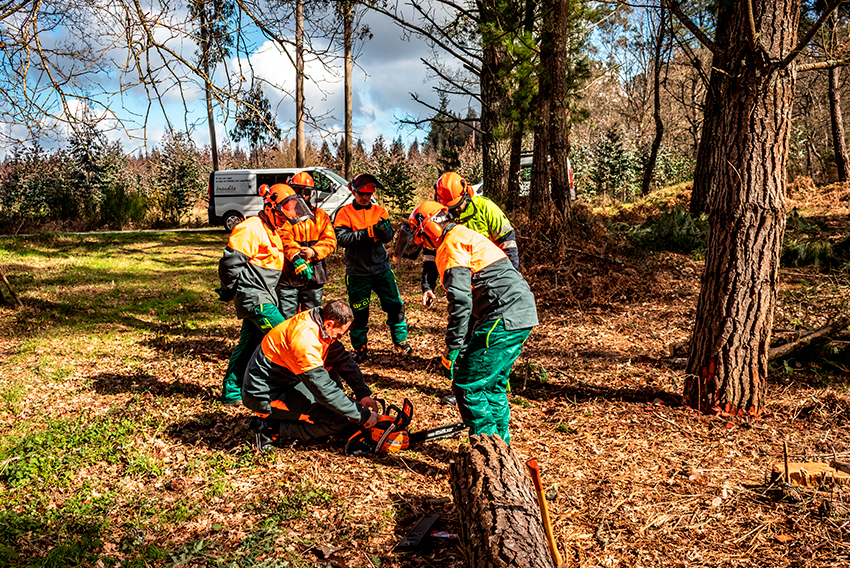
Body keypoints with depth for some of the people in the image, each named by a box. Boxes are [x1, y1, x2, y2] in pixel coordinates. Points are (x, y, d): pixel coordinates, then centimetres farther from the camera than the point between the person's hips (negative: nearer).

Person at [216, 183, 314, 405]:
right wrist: (230, 292, -6)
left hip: (263, 297, 10)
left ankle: (231, 392, 23)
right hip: (253, 296, -10)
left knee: (249, 344, 13)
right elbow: (230, 261, -16)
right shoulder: (252, 229, -14)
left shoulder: (274, 232, 17)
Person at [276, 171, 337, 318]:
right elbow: (285, 239, -13)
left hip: (314, 275, 3)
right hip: (288, 274, -3)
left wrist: (313, 251, -17)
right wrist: (296, 257, -31)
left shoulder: (320, 215, 13)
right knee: (286, 319, 0)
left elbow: (329, 240, 2)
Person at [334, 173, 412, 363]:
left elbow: (389, 237, -2)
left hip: (381, 267, 3)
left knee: (394, 304, 4)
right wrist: (365, 232, -24)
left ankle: (401, 340, 22)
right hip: (357, 270, -2)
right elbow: (341, 238, -14)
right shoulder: (345, 212, -2)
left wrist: (383, 230, -25)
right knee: (359, 311, 5)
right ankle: (360, 349, 20)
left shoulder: (380, 211, 7)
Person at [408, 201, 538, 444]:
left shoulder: (451, 244, -7)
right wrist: (466, 348, 30)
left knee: (468, 386, -3)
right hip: (523, 315, 10)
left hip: (504, 319, -10)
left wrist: (452, 351, -14)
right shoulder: (467, 236, 25)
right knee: (492, 383, 21)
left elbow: (461, 301, -18)